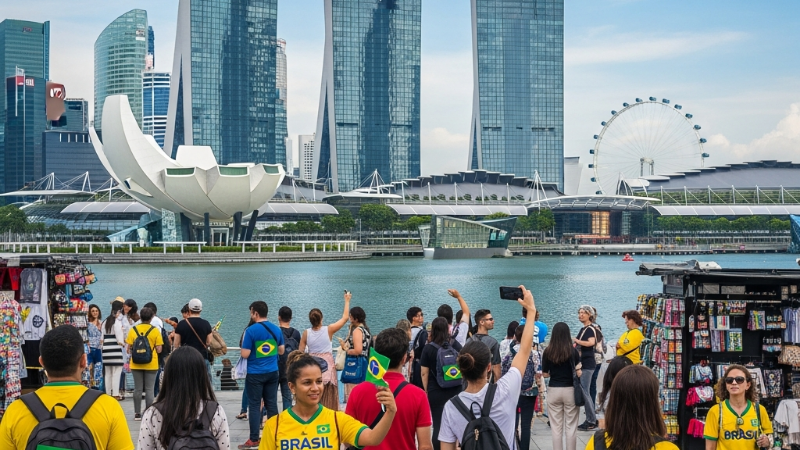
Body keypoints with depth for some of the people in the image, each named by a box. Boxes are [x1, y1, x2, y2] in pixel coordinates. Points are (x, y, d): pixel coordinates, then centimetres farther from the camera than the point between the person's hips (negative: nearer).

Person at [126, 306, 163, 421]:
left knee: (137, 389, 8)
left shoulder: (133, 330, -2)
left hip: (136, 364, 2)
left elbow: (129, 348, -1)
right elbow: (159, 350, -7)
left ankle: (137, 414, 10)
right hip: (151, 364, -2)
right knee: (149, 389, 2)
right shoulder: (155, 331, -7)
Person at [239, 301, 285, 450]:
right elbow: (281, 351, 13)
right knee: (271, 404, 9)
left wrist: (244, 347, 6)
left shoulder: (251, 330, -14)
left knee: (254, 405, 0)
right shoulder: (276, 329, 4)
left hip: (255, 374, -5)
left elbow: (245, 354, -14)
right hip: (272, 372, 5)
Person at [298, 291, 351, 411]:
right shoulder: (328, 330, -9)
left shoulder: (306, 333, -5)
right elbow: (345, 318, 1)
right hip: (327, 366, -1)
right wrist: (347, 300, 12)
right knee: (328, 399, 5)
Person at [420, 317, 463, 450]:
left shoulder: (428, 348, -8)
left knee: (438, 425, 1)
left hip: (436, 392, -3)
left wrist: (427, 390, 3)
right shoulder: (456, 345, 0)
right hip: (455, 390, 3)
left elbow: (424, 373, -7)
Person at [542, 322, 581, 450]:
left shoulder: (547, 352, -5)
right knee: (571, 426, 7)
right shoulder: (573, 351, -9)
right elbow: (578, 373, -9)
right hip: (570, 390, -1)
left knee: (556, 426, 7)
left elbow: (544, 374, 1)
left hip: (553, 391, 1)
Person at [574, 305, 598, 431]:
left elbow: (591, 342, -33)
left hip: (587, 365, -9)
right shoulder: (583, 329, 14)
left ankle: (591, 421, -1)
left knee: (584, 392, -7)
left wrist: (576, 340, -26)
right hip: (582, 364, 9)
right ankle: (592, 419, 18)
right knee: (584, 392, 12)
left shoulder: (590, 329, -13)